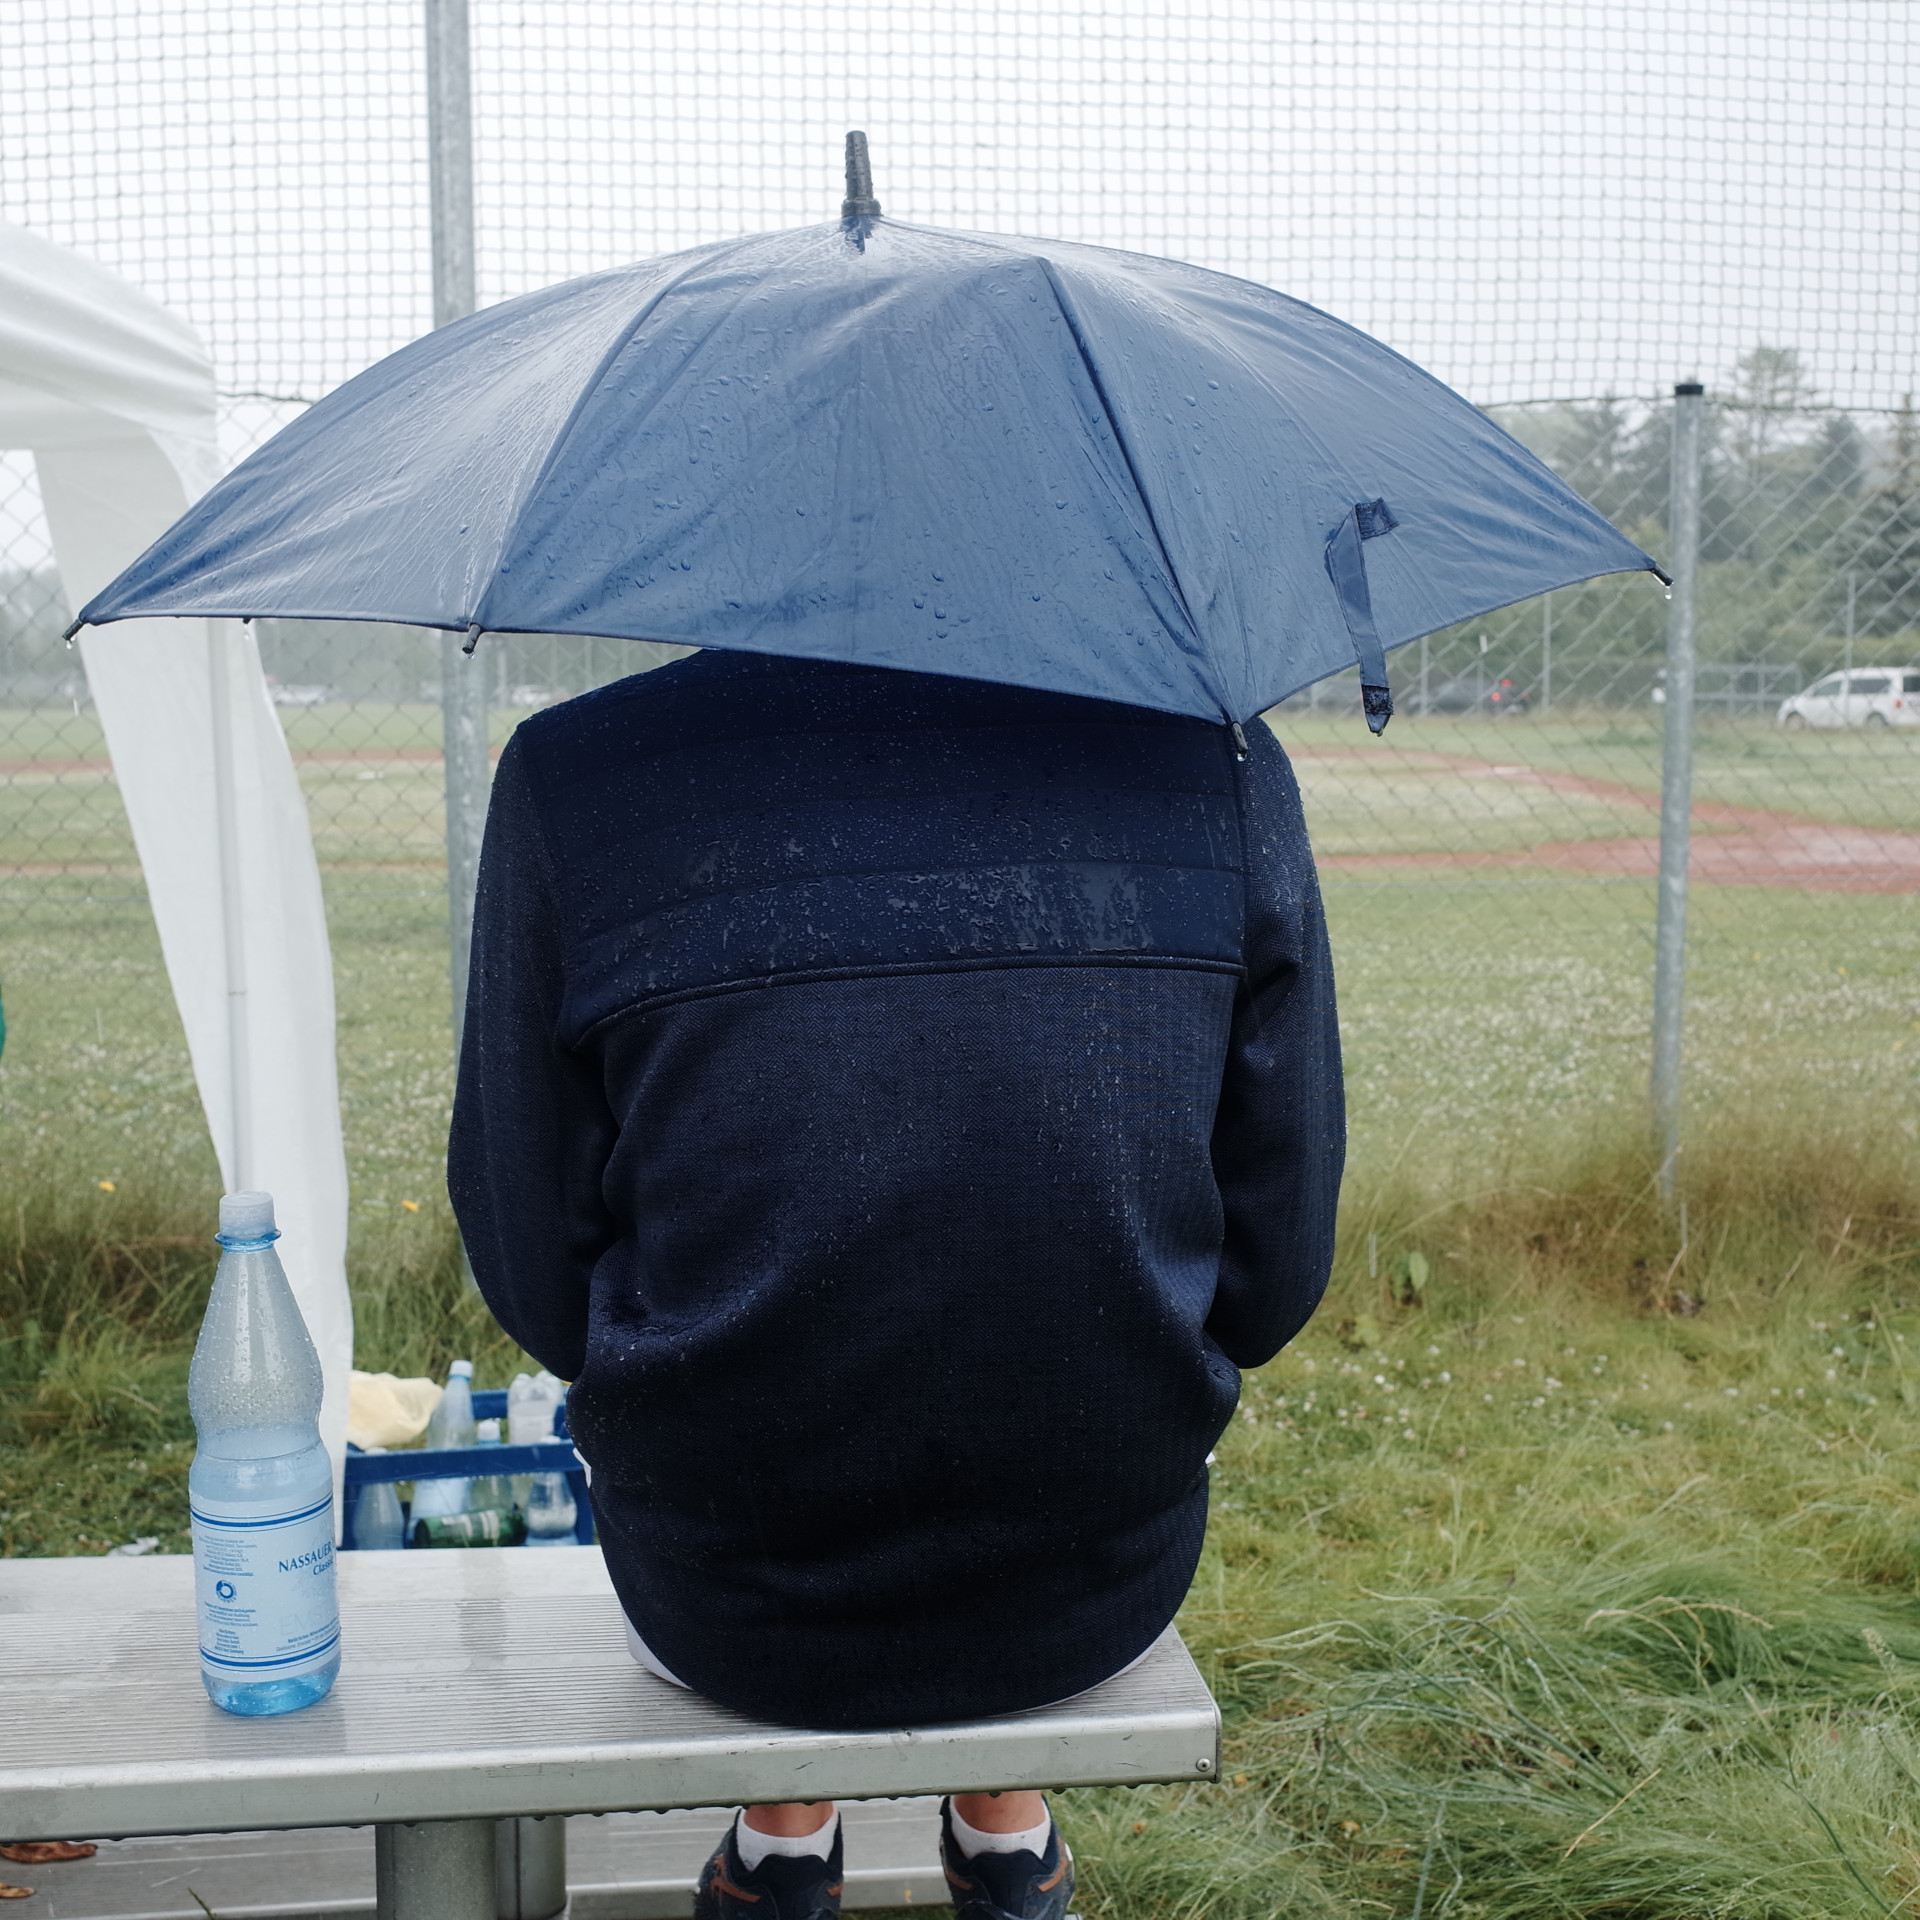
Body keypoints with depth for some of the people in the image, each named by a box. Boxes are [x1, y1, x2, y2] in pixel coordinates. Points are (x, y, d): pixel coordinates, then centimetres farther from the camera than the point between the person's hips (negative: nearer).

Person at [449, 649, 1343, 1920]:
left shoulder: (571, 772, -11)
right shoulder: (1224, 759, -7)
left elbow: (537, 1269, -5)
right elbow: (1274, 1274, -3)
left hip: (734, 1618, -1)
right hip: (1105, 1598, 2)